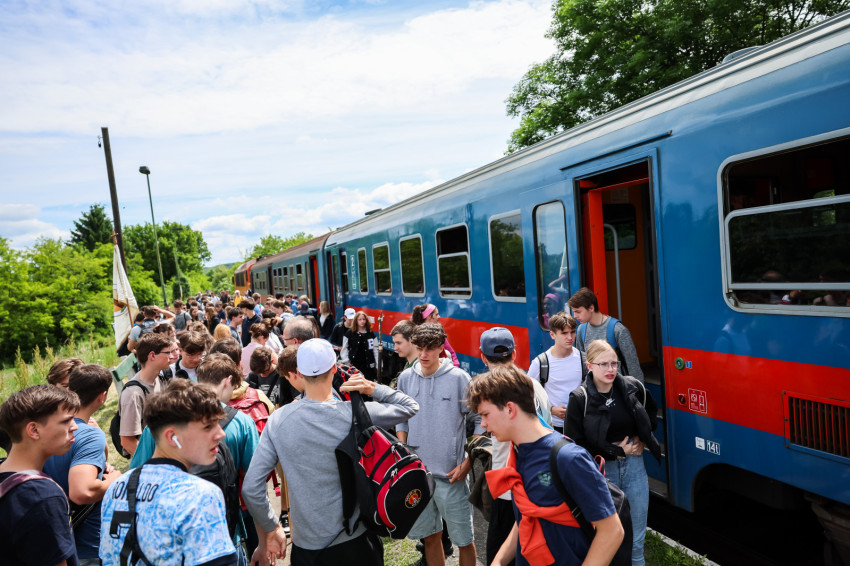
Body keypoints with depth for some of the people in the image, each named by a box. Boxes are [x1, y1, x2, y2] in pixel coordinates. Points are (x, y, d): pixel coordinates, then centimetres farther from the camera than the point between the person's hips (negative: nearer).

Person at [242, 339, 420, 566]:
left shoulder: (278, 419, -12)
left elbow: (251, 489, -10)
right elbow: (410, 406, -3)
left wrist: (270, 530, 4)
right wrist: (373, 388, -14)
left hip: (305, 546, 2)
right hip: (354, 541, -1)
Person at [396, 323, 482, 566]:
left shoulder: (458, 378, -10)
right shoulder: (406, 378, 1)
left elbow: (480, 421, -6)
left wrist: (467, 463, -11)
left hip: (450, 475, -3)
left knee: (463, 539, 7)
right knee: (430, 535, 17)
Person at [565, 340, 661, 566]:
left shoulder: (633, 386, -5)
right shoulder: (579, 399, -15)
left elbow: (651, 411, 18)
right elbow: (575, 445, -12)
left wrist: (643, 439, 6)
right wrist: (616, 451, -12)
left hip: (634, 466, 3)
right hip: (601, 471, -3)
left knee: (637, 536, 13)